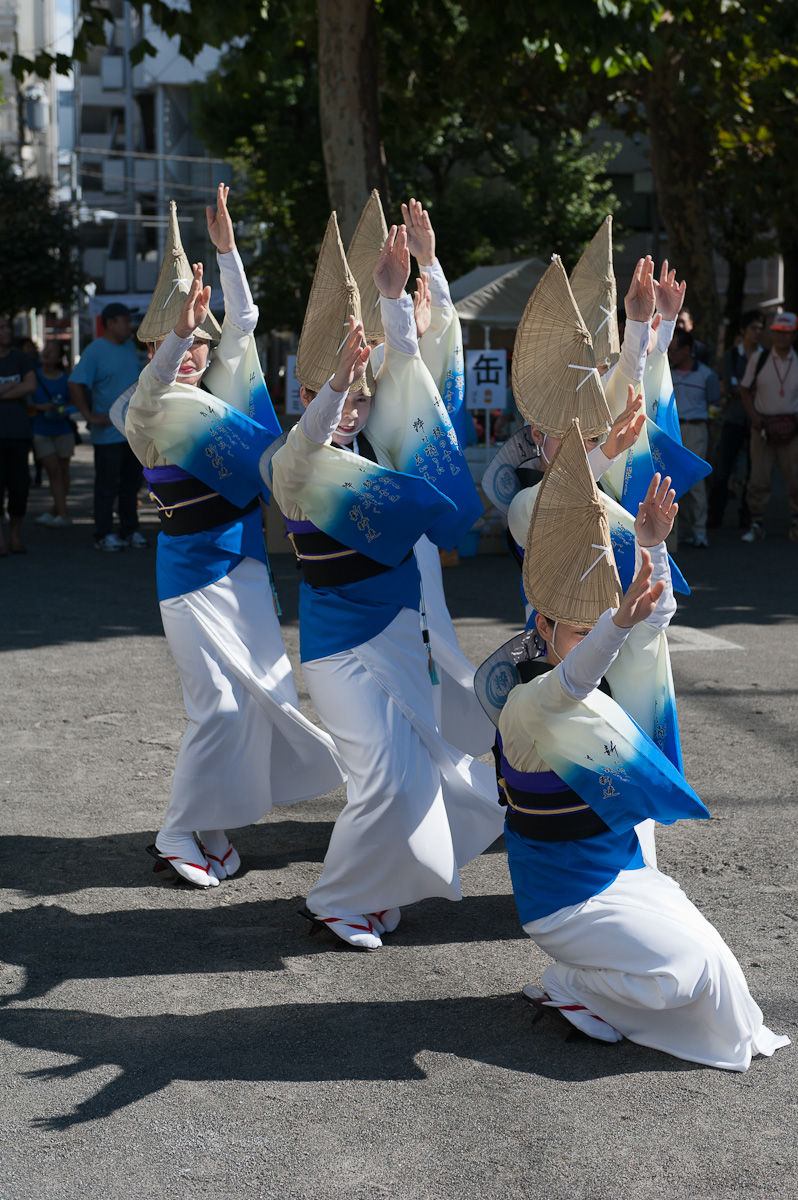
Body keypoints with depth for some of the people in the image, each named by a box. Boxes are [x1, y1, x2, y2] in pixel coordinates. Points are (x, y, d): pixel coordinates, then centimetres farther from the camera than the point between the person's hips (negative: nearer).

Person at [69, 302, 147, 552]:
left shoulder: (130, 347, 12)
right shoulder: (95, 351, -11)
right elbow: (75, 384, -15)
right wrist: (89, 416, -15)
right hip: (109, 434, -7)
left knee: (132, 483, 12)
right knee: (107, 485, -2)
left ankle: (130, 530, 21)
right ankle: (104, 535, 5)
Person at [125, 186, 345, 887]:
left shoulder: (219, 391, 8)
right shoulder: (148, 413, -7)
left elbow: (244, 322, 4)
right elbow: (151, 387, -30)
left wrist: (227, 249, -3)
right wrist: (180, 326, -44)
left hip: (245, 561, 6)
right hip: (192, 569, -6)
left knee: (262, 694, 6)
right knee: (219, 704, -11)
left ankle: (218, 819, 19)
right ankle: (178, 835, 1)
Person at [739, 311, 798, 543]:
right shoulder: (758, 358, 3)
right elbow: (745, 389, 10)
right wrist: (754, 416, -3)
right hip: (763, 425, 0)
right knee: (758, 478, -2)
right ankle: (756, 526, 8)